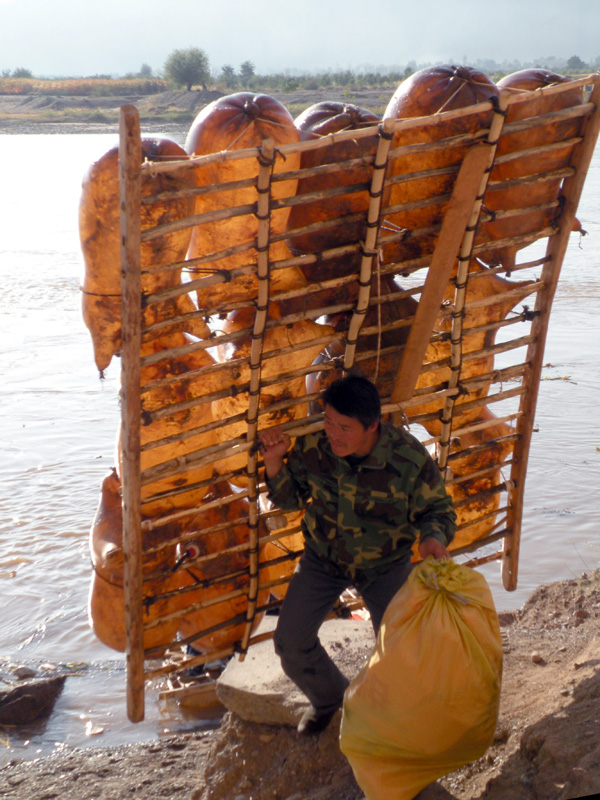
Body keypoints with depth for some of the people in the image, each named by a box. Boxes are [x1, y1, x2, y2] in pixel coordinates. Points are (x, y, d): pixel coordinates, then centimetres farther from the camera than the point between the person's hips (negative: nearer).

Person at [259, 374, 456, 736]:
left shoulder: (410, 459, -26)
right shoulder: (313, 445, -20)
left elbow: (437, 509, -10)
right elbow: (291, 497, -3)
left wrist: (433, 537, -32)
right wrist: (275, 461, -22)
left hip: (386, 564, -2)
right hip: (324, 557, 2)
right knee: (290, 642, -4)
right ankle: (328, 696, 30)